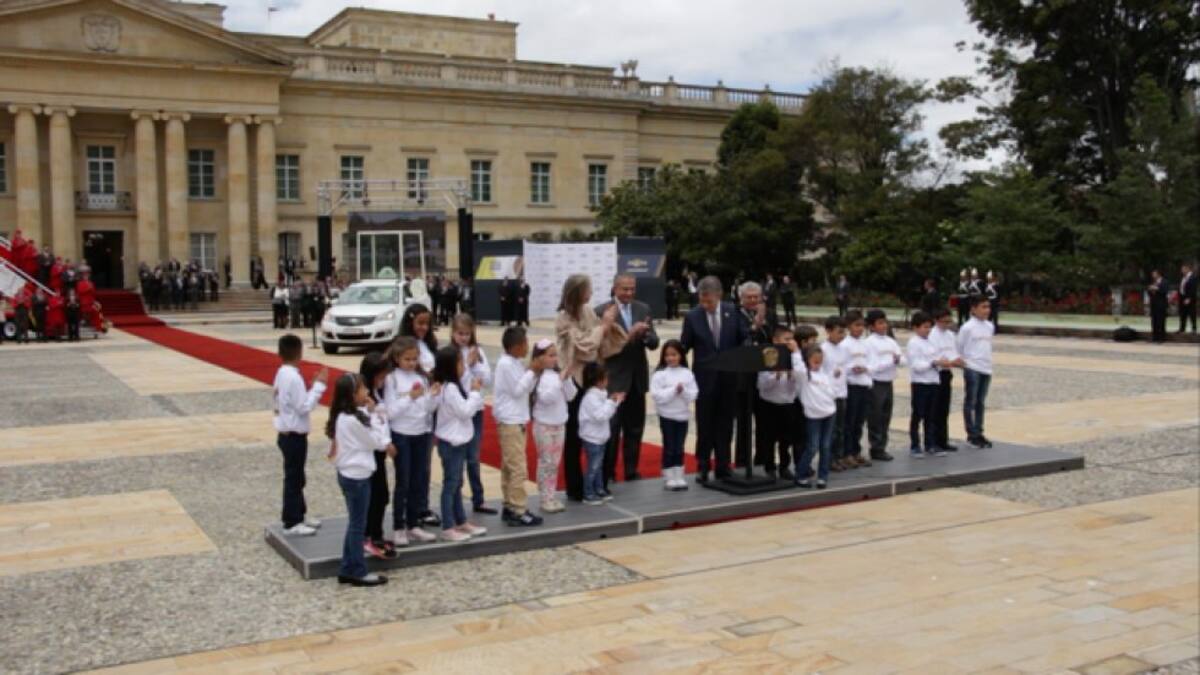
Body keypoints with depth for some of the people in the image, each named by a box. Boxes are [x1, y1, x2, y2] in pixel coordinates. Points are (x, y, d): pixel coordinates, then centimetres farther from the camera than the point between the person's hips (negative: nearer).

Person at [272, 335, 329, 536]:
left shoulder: (282, 373, 6)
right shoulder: (293, 377, -23)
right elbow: (304, 407, -22)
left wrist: (313, 386, 5)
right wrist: (318, 385, -18)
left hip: (287, 433, 9)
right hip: (294, 436, -9)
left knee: (296, 477, 19)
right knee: (293, 478, 0)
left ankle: (299, 514, 30)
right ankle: (292, 523, 8)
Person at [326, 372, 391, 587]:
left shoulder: (344, 416, 6)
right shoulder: (354, 420, -23)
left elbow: (371, 439, 11)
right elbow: (375, 441, -12)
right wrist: (376, 416, -7)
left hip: (350, 474, 9)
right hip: (357, 476, -9)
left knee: (354, 523, 16)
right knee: (358, 525, 2)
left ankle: (348, 570, 22)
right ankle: (358, 572, 12)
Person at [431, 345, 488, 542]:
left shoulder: (452, 386, 10)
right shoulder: (450, 388, -20)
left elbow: (466, 409, 15)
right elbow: (465, 411, -20)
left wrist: (473, 392, 4)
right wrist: (475, 392, -12)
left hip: (458, 441, 10)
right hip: (451, 442, -10)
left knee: (457, 484, 16)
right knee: (450, 484, -4)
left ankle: (461, 522, 26)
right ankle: (448, 528, 2)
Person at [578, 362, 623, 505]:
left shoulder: (600, 394, 9)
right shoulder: (591, 397, -21)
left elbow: (605, 414, 18)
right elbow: (600, 415, -27)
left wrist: (615, 402, 8)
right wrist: (611, 402, -23)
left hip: (600, 437, 10)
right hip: (592, 438, -10)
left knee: (599, 465, 17)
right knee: (593, 467, -2)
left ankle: (599, 490, 26)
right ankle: (588, 495, 6)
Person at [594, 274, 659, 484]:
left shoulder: (643, 309, 7)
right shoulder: (602, 311, -8)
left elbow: (654, 343, 2)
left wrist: (645, 334, -19)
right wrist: (628, 335, -25)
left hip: (637, 377, 5)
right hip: (614, 378, -5)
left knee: (635, 427, 12)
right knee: (612, 428, 0)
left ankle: (631, 470, 23)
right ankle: (607, 473, 11)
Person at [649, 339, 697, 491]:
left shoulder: (687, 374, 1)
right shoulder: (660, 374, -8)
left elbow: (693, 395, -2)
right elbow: (657, 396, -16)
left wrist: (683, 391, -20)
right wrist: (673, 390, -20)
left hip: (683, 415, 3)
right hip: (667, 416, -3)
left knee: (679, 448, 10)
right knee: (669, 448, 3)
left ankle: (679, 477, 18)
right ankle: (668, 479, 10)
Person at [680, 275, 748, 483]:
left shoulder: (733, 312, -2)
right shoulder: (692, 316, -6)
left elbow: (745, 338, 4)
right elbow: (684, 346, 0)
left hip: (728, 376, 2)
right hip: (704, 377, -2)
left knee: (725, 422, 9)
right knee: (705, 423, 4)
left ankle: (722, 466, 19)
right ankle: (703, 466, 14)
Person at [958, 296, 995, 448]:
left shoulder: (990, 326, 8)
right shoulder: (967, 327, -11)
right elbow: (959, 347, -5)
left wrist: (987, 360, 13)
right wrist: (962, 362, -4)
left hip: (986, 368, 6)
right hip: (972, 368, -6)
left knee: (981, 402, 11)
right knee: (970, 402, 1)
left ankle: (979, 433, 18)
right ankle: (971, 434, 6)